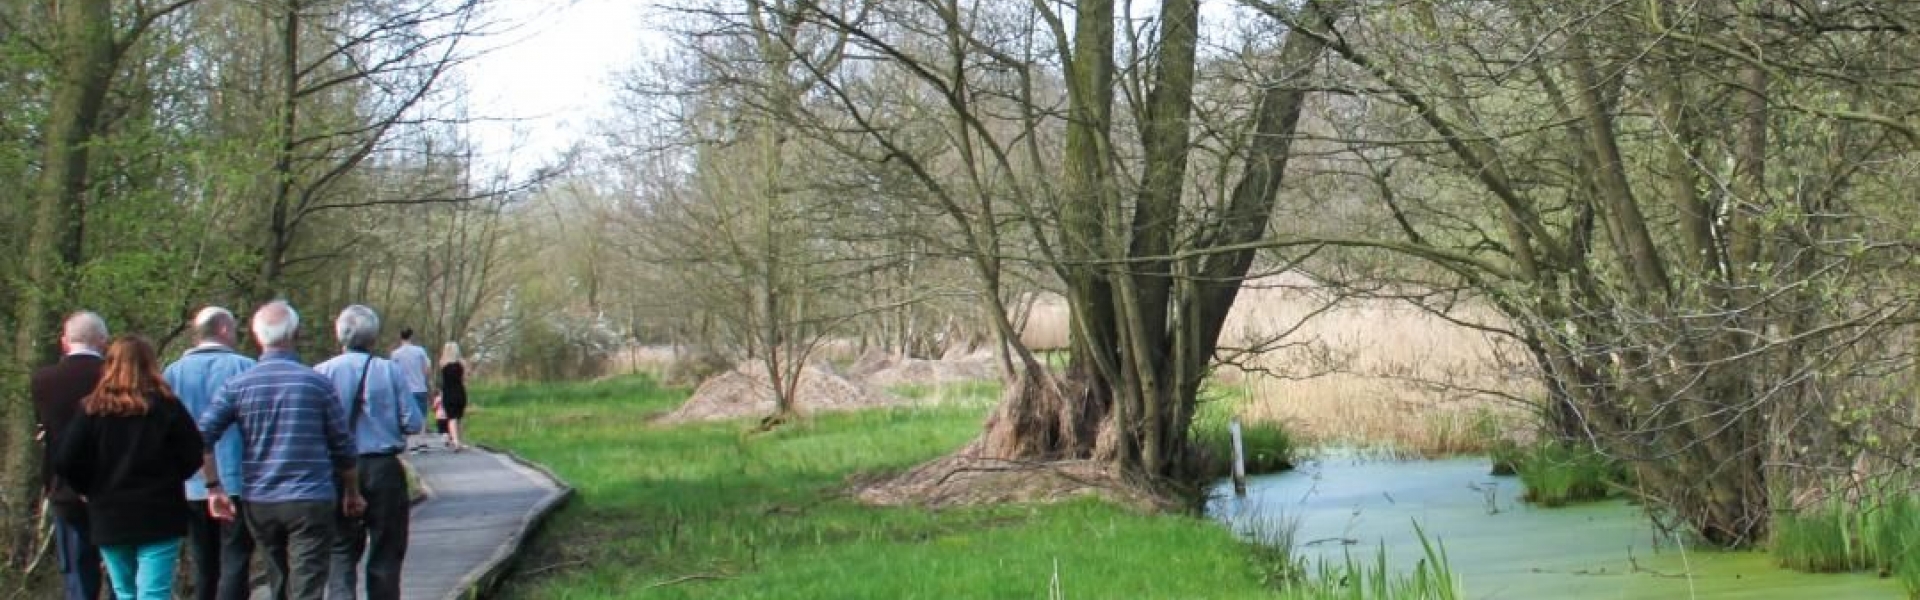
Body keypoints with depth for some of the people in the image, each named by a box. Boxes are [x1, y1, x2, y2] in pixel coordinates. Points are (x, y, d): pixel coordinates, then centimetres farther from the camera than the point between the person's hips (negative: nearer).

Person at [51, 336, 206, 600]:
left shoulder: (92, 410, -1)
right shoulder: (166, 407, -5)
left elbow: (65, 462, -5)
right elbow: (192, 456, -5)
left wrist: (94, 490, 11)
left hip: (109, 518, 3)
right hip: (158, 517, -3)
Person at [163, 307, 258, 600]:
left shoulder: (173, 372, 6)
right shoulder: (243, 368, -6)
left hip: (191, 488, 5)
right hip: (236, 484, -5)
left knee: (204, 568, 13)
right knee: (234, 563, -5)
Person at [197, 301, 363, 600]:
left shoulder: (237, 385, 1)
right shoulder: (318, 383, -3)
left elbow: (201, 437, -7)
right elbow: (343, 446, 2)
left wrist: (214, 487, 1)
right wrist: (353, 494, 15)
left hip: (259, 504, 3)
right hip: (310, 502, -3)